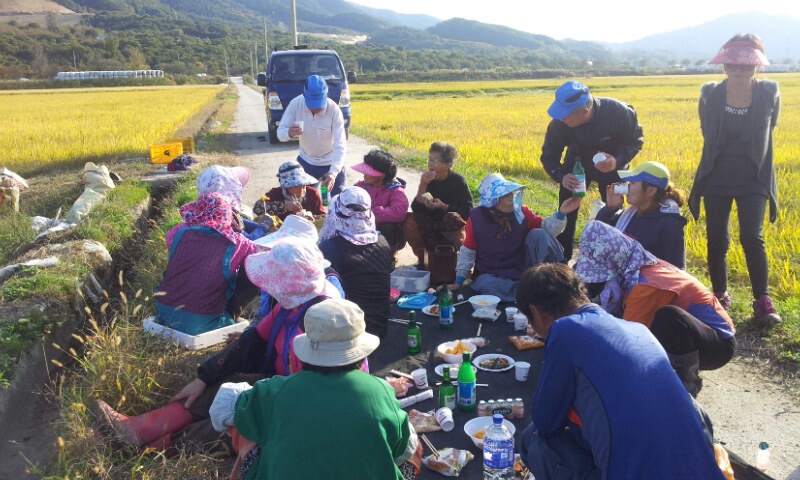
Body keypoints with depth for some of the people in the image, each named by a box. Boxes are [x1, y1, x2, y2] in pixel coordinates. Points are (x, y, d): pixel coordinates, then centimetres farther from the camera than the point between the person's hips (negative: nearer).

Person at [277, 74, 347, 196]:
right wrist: (289, 133, -39)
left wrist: (333, 172, -46)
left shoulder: (334, 110, -27)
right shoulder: (295, 104, -19)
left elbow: (340, 146, -31)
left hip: (332, 164, -2)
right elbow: (280, 133, -13)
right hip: (305, 162, 3)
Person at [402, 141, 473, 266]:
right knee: (409, 221, -22)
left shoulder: (458, 181, -11)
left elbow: (468, 211, -14)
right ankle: (423, 259, -5)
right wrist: (422, 186, -21)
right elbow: (416, 210, -9)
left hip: (453, 227, -3)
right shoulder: (427, 179, -3)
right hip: (431, 227, 3)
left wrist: (443, 207, -25)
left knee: (453, 218, -36)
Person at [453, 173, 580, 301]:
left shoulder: (520, 211, -4)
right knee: (486, 284, -38)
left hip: (522, 271, 2)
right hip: (491, 276, -2)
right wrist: (458, 281, -3)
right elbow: (467, 252, -2)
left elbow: (545, 228, -1)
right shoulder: (476, 218, -11)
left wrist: (561, 213, -19)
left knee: (538, 234, -19)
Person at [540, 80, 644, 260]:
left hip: (611, 165, 0)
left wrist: (618, 161, -37)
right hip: (577, 164, 1)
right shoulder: (559, 124, -31)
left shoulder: (618, 112, -34)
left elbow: (635, 141, -18)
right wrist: (561, 176, -36)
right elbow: (549, 155, -16)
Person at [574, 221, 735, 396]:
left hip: (718, 343, -9)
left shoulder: (646, 285, -29)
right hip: (686, 336, 9)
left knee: (668, 316, -38)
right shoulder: (636, 271, -3)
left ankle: (687, 383, -13)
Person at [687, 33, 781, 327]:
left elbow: (767, 131, 10)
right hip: (716, 180, 1)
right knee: (716, 240, 4)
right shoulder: (710, 94, -10)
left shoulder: (769, 93, -11)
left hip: (753, 180, -1)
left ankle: (762, 300, 3)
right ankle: (720, 295, 22)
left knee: (752, 238, -12)